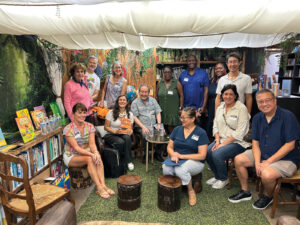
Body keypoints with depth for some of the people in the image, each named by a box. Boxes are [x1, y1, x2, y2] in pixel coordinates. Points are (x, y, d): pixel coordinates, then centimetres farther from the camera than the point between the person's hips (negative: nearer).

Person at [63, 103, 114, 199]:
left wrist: (95, 152, -33)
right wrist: (91, 154, -35)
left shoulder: (90, 126, -2)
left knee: (98, 157, -28)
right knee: (89, 159, -32)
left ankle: (103, 185, -32)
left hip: (86, 153, 4)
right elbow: (76, 147, -23)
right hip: (71, 156, -4)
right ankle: (99, 188, -31)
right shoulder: (68, 129, -16)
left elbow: (92, 143, -10)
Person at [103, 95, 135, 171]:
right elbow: (106, 127, -2)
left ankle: (128, 161, -22)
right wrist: (115, 131, -20)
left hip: (124, 134, 3)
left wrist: (129, 131, -18)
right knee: (121, 142, -35)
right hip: (110, 135, -2)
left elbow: (130, 128, 8)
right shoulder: (111, 112, -2)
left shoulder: (130, 114, 7)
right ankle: (120, 161, -13)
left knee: (127, 137, -34)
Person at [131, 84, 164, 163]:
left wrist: (159, 124, -5)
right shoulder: (135, 102, 4)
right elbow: (134, 117, -4)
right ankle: (146, 155, -11)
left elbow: (158, 113, 12)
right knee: (146, 134, -33)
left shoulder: (153, 100, 16)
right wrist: (143, 127, -16)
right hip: (141, 126, -3)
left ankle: (157, 154, -3)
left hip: (154, 125, 3)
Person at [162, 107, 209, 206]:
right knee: (166, 168, -31)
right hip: (176, 160, 3)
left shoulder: (201, 133, -6)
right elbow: (169, 147, 12)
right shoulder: (177, 129, 7)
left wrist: (182, 156, -16)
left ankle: (191, 191, -6)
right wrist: (173, 154, -13)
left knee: (180, 169, -35)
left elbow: (202, 156, -11)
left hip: (194, 162, -3)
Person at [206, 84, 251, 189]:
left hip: (237, 142, -6)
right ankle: (217, 176, 10)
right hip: (222, 139, 6)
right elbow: (215, 126, 11)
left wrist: (223, 143, -19)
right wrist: (217, 140, -6)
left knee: (217, 154, -27)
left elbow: (239, 133, -17)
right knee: (207, 152, -16)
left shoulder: (241, 109, -11)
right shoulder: (220, 108, 11)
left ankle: (224, 179, 2)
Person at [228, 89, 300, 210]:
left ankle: (268, 196, 6)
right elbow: (255, 142, 2)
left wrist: (268, 162, -21)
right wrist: (257, 162, -14)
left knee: (266, 174, -31)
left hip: (285, 159, -6)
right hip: (262, 154, 7)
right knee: (238, 159, -4)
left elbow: (290, 145, -20)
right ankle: (245, 192, 14)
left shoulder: (287, 116, -18)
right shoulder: (257, 118, 1)